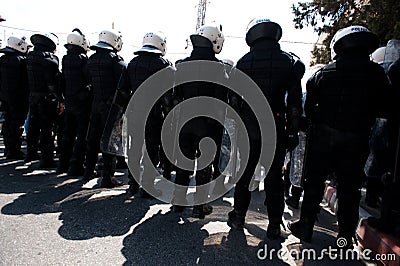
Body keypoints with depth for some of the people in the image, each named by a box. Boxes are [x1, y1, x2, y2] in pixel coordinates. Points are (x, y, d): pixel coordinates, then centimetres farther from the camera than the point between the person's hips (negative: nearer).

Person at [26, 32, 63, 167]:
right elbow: (55, 81, -18)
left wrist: (32, 93, 19)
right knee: (47, 128, -3)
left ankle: (31, 153, 33)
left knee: (33, 126, 18)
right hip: (47, 98, -8)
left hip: (32, 96, 8)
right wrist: (60, 100, -15)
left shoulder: (30, 56, 10)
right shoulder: (50, 58, -14)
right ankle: (46, 159, 2)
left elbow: (29, 78, 14)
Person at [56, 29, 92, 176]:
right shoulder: (83, 59, -14)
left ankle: (63, 164, 24)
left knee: (68, 133, 15)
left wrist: (65, 97, 18)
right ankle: (76, 166, 3)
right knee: (82, 135, 0)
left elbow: (62, 79, 12)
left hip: (69, 101, 7)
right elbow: (90, 78, -13)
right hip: (82, 101, -7)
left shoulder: (65, 59, 7)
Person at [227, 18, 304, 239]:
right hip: (276, 130, 0)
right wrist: (293, 133, 5)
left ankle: (238, 217, 26)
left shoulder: (243, 63, -1)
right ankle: (274, 226, 20)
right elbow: (294, 103, -2)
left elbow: (234, 100, -1)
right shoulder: (289, 62, -1)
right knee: (274, 179, 9)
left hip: (248, 129, 0)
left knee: (244, 174, 14)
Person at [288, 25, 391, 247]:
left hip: (324, 136, -1)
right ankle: (346, 235, 21)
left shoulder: (324, 73, -2)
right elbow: (384, 111, 4)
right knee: (349, 187, 11)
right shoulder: (377, 74, 0)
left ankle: (306, 226, 19)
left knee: (314, 181, 10)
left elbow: (308, 106, -1)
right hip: (356, 140, 1)